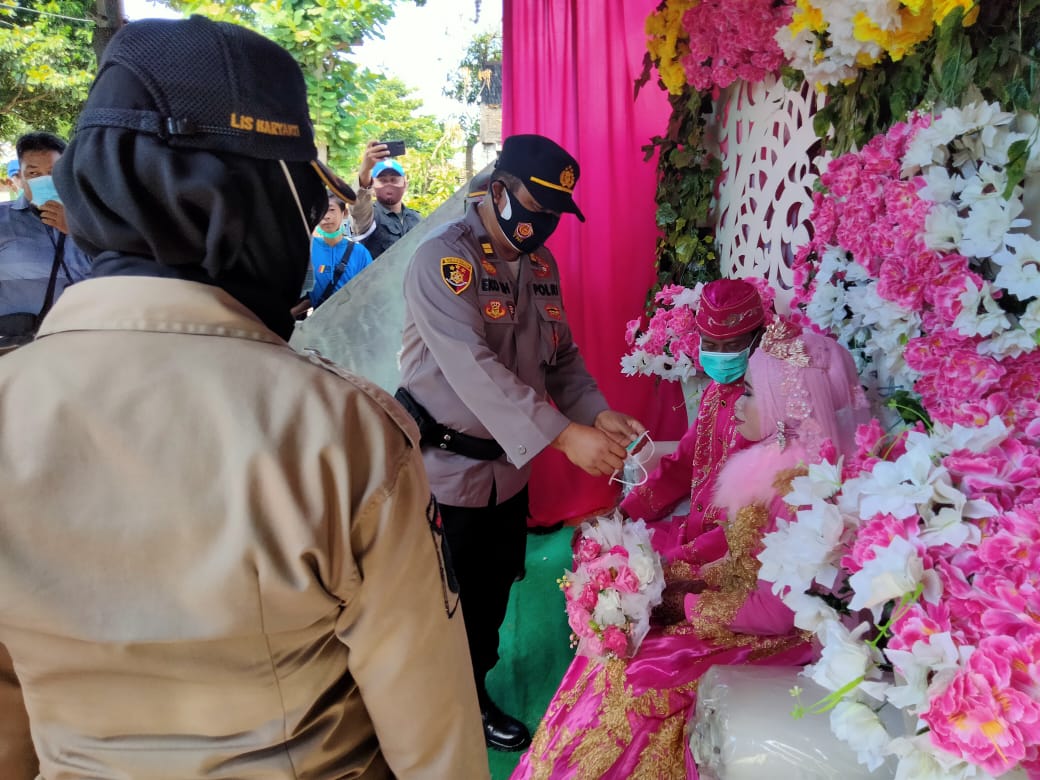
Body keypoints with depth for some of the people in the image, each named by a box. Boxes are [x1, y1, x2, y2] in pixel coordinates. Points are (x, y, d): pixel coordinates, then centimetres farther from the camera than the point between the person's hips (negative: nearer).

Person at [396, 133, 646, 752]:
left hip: (510, 465, 7)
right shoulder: (445, 259, -18)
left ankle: (476, 696, 44)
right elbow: (472, 368, -31)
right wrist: (564, 435, -36)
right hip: (446, 469, -6)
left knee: (494, 591, 20)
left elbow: (561, 356, 10)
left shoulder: (542, 263, 6)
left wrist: (599, 414, -8)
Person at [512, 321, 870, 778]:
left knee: (634, 674, -6)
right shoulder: (779, 459, 1)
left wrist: (685, 605, -14)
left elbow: (775, 611, -24)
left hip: (769, 636, -8)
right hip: (744, 602, 8)